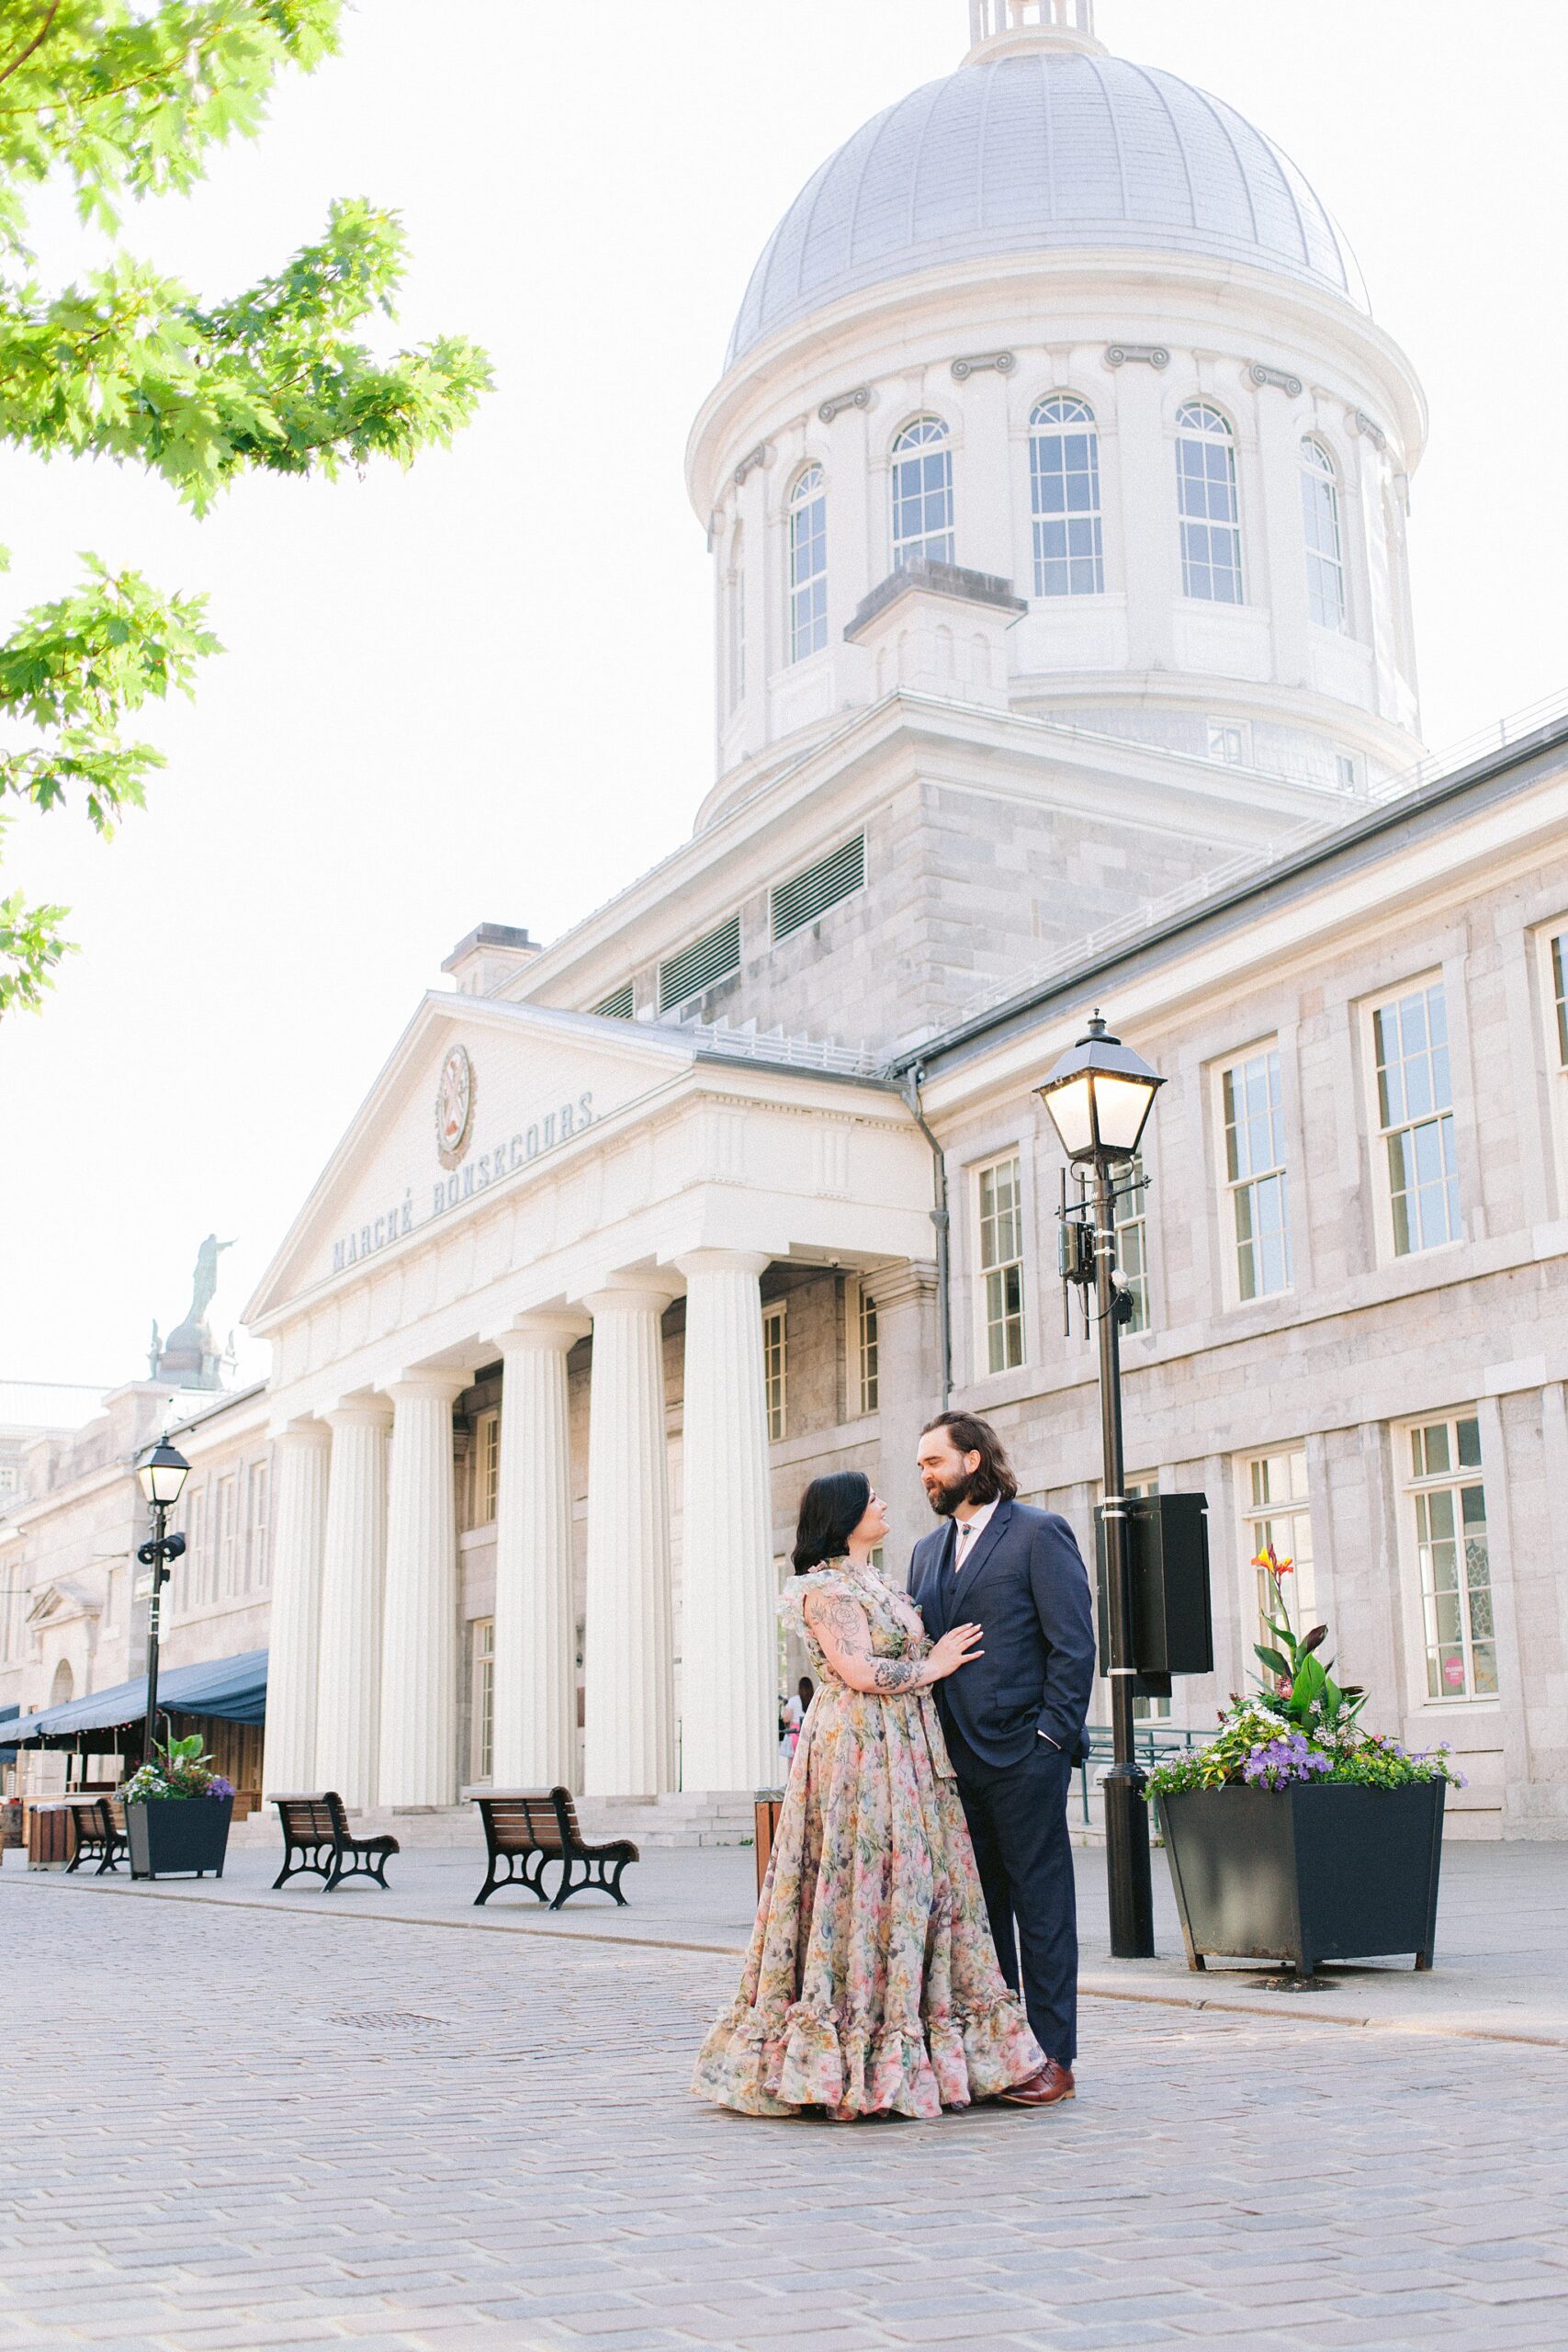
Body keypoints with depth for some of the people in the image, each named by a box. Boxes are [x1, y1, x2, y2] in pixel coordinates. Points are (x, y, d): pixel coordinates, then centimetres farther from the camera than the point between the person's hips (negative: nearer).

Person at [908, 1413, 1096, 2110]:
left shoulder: (1039, 1532, -3)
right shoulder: (927, 1551, 17)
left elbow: (1073, 1642, -8)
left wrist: (1052, 1737, -13)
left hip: (1023, 1756, -6)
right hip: (954, 1759, 7)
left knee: (1041, 1905, 0)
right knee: (977, 1907, 11)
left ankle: (1054, 2058, 6)